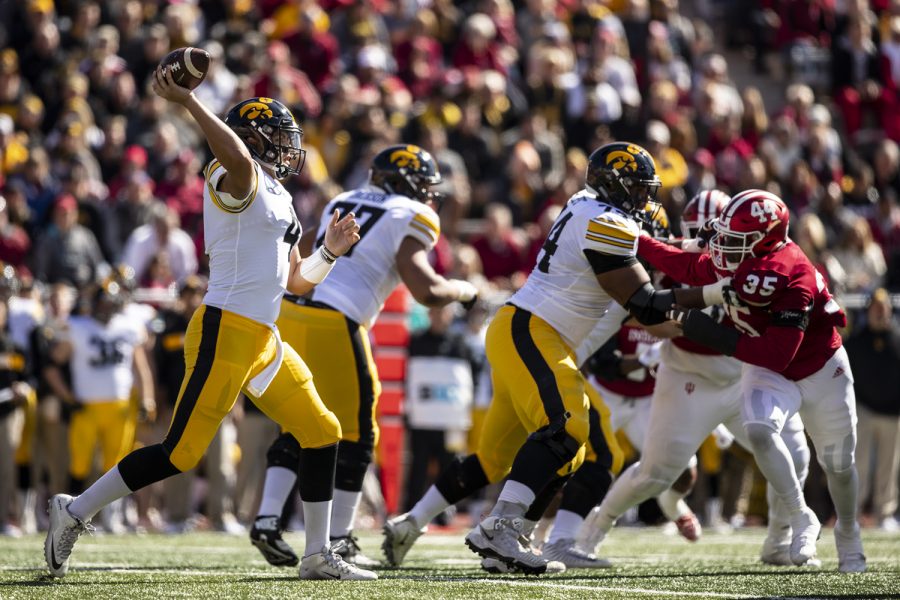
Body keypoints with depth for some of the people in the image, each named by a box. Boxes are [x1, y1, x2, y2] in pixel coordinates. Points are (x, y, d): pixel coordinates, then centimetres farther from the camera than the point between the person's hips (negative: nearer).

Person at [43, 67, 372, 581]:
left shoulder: (275, 198, 20)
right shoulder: (240, 179, -7)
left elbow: (297, 281, 26)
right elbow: (238, 157, -35)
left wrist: (331, 251, 12)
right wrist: (186, 101, -38)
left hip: (263, 340, 10)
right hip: (227, 331, -10)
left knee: (322, 434, 10)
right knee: (182, 452, -10)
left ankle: (319, 555, 17)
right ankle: (76, 511, 2)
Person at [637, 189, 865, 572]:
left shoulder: (794, 282, -37)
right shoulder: (731, 263, -18)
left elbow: (776, 355, -39)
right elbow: (685, 267, 3)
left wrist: (715, 336, -41)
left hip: (821, 371, -4)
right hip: (767, 371, 4)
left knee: (837, 463, 13)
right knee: (759, 431, -26)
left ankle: (848, 535, 41)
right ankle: (801, 520, -9)